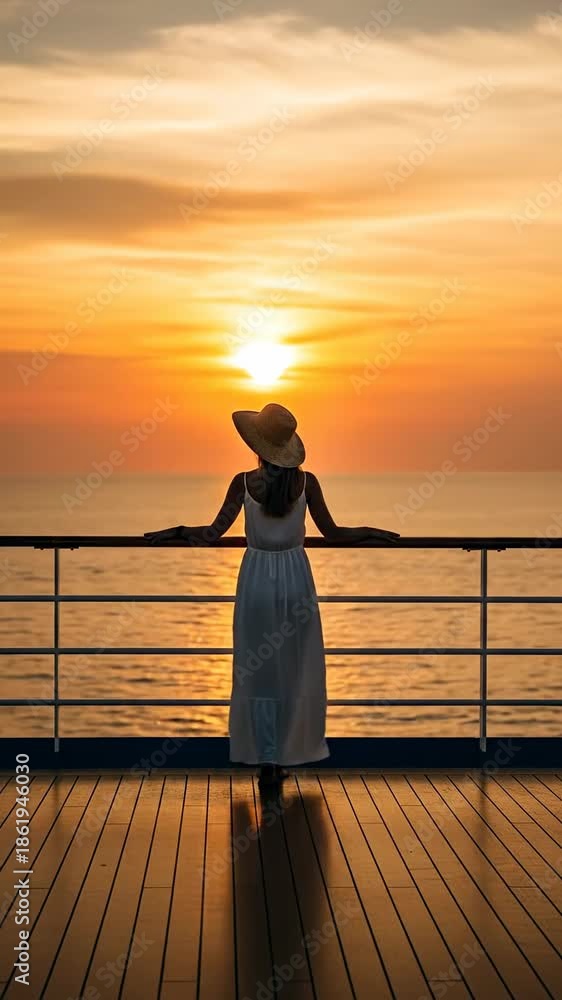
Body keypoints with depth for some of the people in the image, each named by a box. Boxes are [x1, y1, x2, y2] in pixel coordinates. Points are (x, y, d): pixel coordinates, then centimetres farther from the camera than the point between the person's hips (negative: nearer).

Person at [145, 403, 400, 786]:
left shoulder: (244, 482, -10)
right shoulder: (306, 482, -7)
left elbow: (213, 533, -10)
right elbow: (333, 533, -1)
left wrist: (176, 531, 5)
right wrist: (371, 532, 14)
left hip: (257, 578, -1)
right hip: (295, 578, 1)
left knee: (258, 672, 8)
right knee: (295, 670, 12)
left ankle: (266, 760, 7)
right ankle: (286, 756, 14)